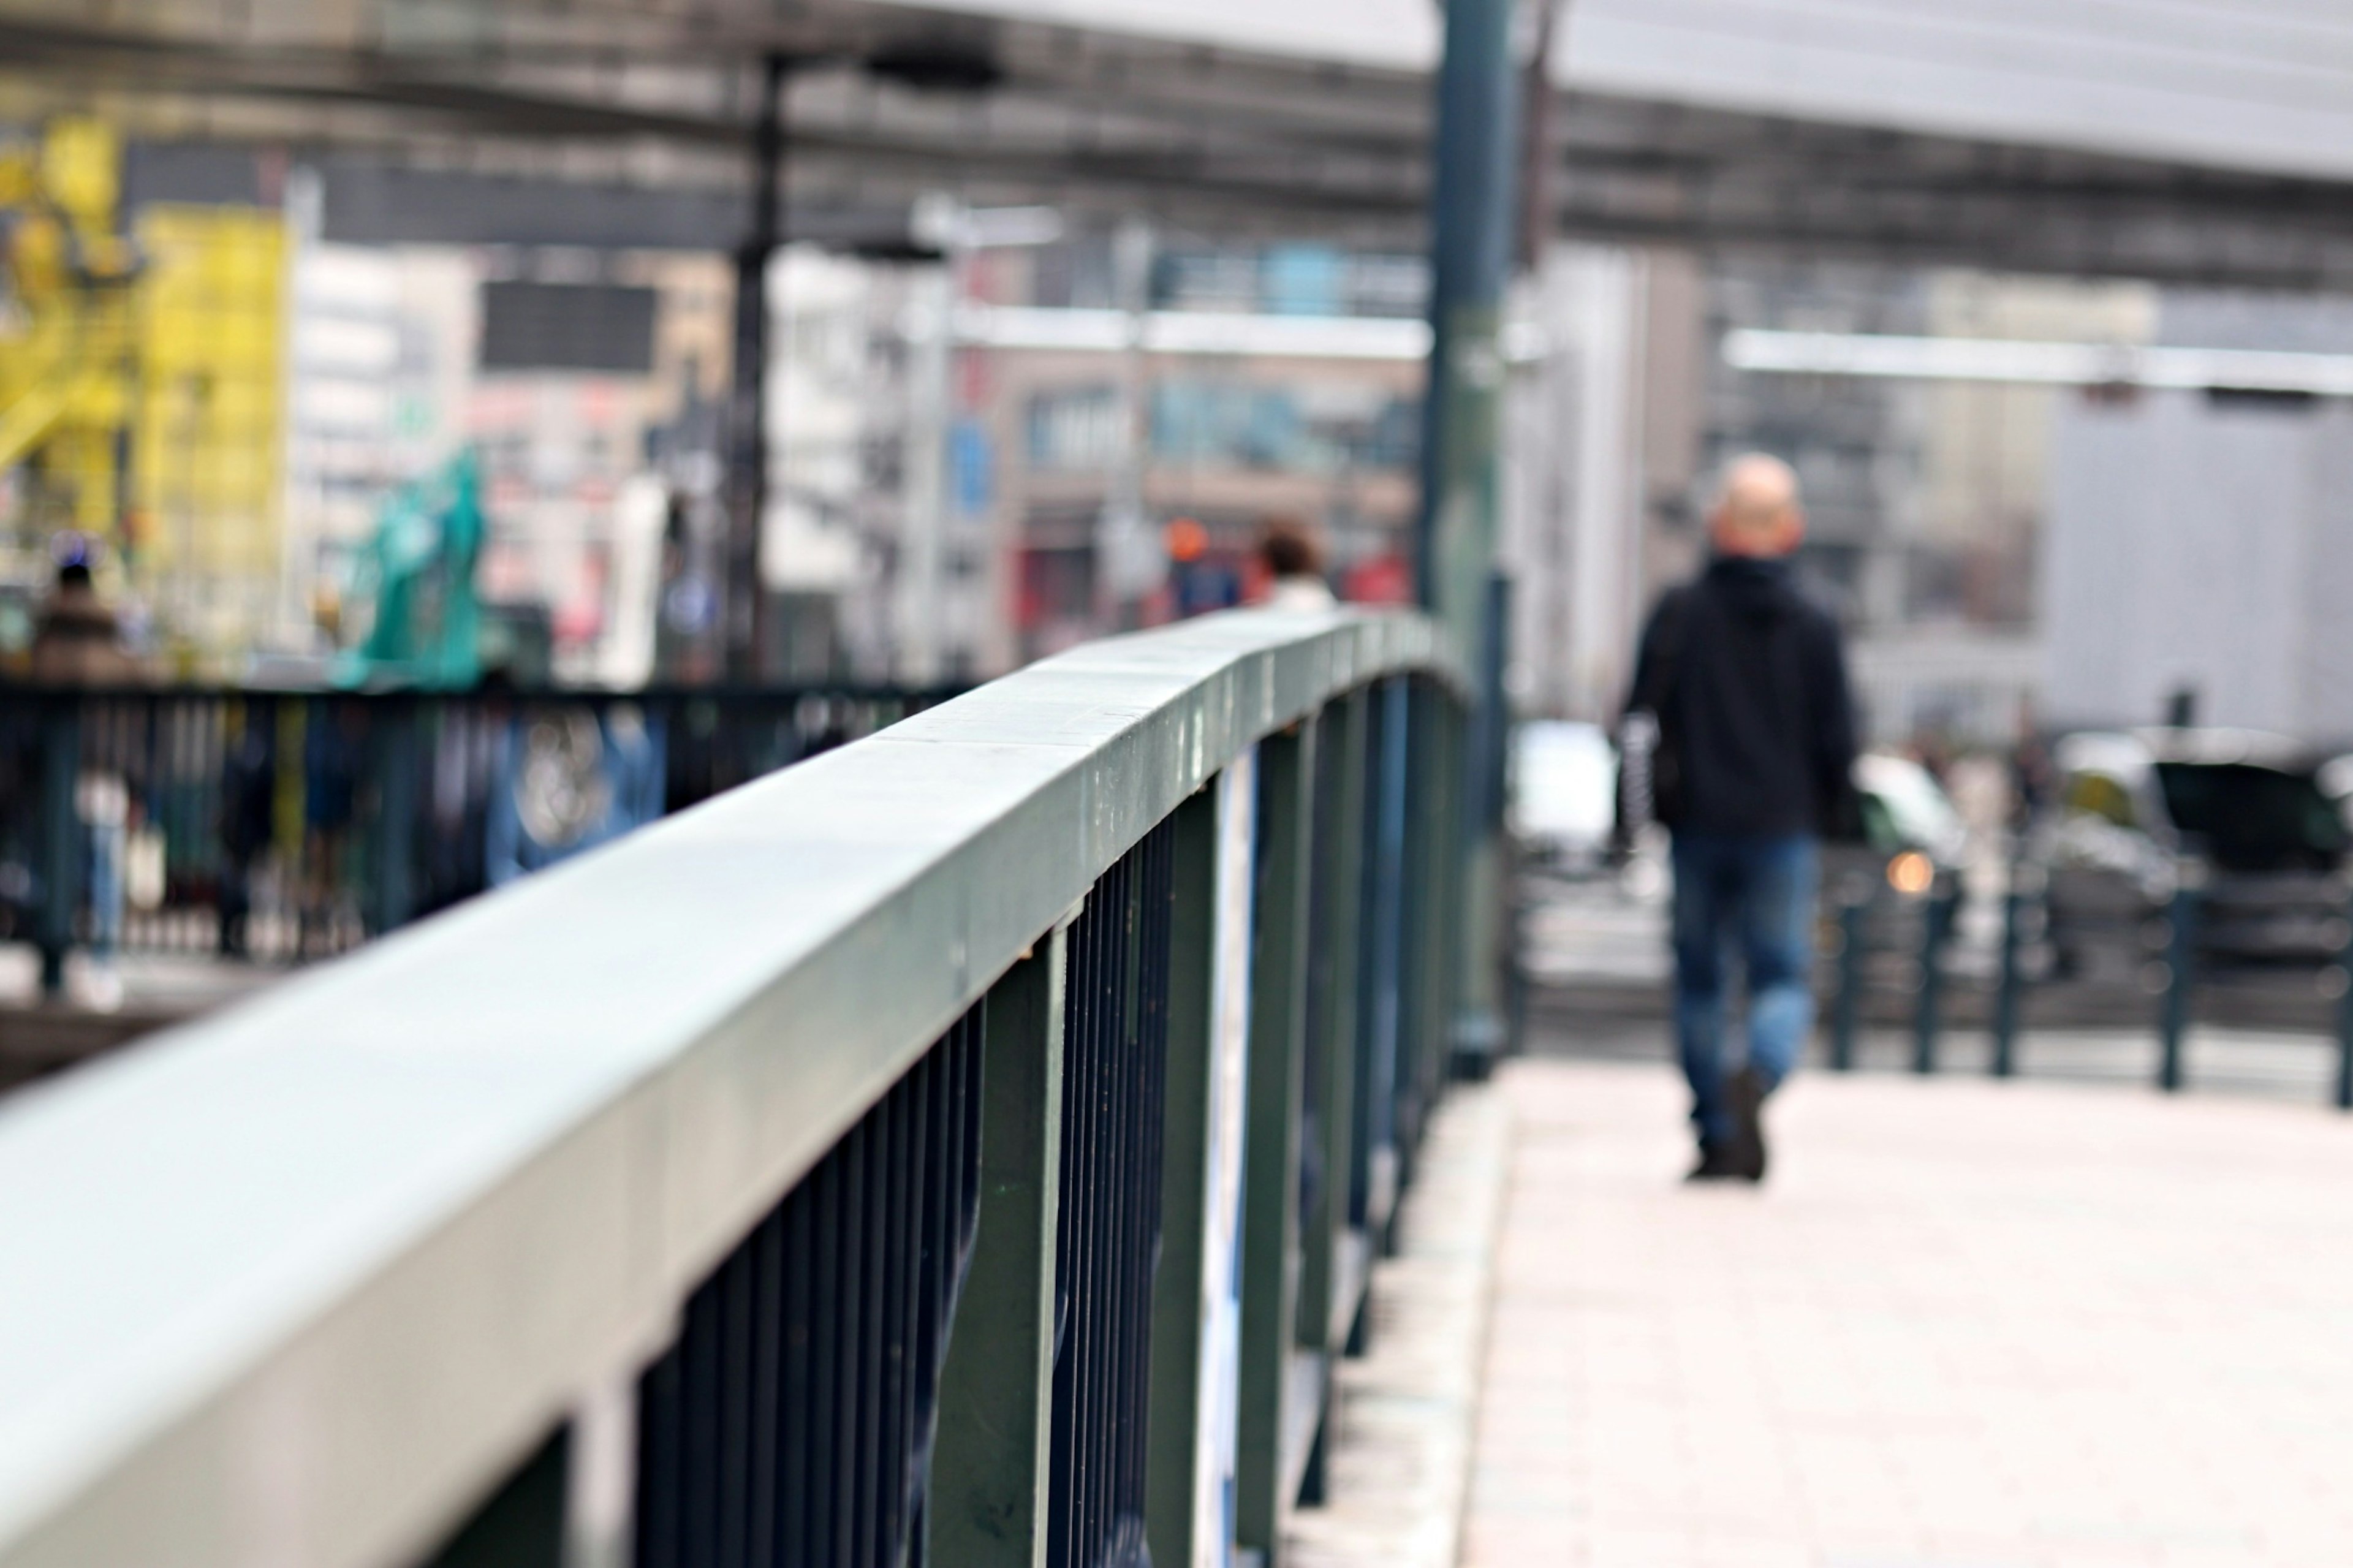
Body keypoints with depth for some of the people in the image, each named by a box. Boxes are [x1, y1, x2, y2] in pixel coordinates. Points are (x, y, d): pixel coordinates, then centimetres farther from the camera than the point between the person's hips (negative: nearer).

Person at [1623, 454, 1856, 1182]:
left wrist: (1655, 805, 14)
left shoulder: (1680, 613, -1)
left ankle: (1717, 1138, 10)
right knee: (1784, 977, 3)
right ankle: (1759, 1075, -27)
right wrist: (1819, 816, 15)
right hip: (1783, 829, -1)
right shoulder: (1813, 628, -1)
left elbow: (1643, 719, 1)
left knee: (1699, 982, 10)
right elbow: (1836, 744, 0)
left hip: (1698, 825, 1)